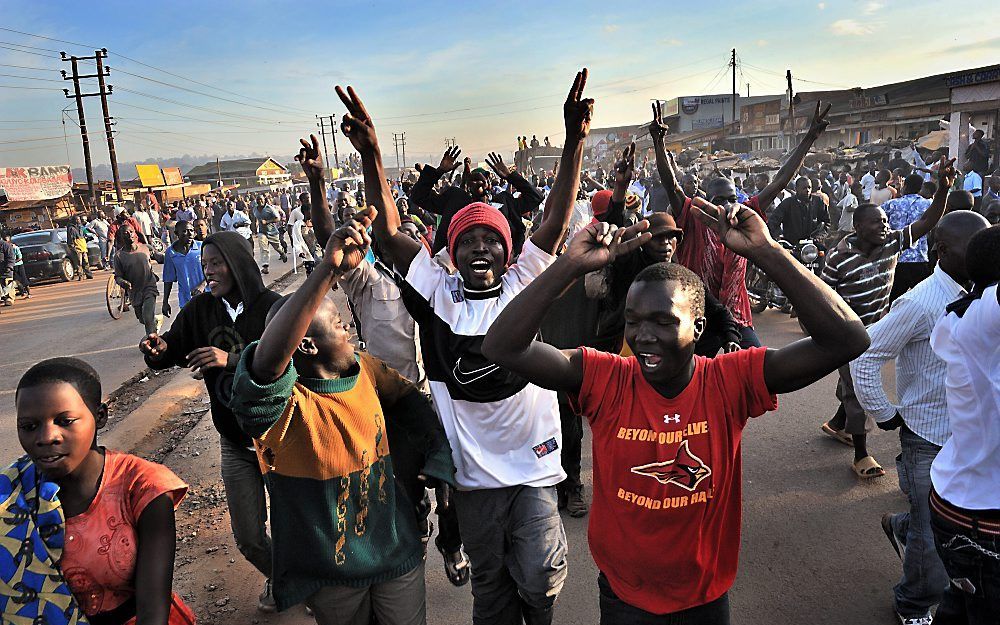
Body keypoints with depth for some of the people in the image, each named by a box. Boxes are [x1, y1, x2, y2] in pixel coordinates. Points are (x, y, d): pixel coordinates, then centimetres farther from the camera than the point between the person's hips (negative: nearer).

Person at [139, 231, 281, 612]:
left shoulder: (273, 307, -15)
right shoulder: (200, 309, -1)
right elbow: (171, 349, 5)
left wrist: (232, 359, -36)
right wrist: (158, 349, -18)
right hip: (236, 444, 4)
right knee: (249, 539, 11)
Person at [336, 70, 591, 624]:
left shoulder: (523, 284, -4)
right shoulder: (439, 293, -3)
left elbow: (556, 221, -13)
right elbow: (389, 232, -9)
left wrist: (574, 140, -23)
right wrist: (371, 155, -19)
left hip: (533, 461, -1)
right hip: (473, 470, 1)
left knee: (539, 580, 8)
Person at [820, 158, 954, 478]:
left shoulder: (892, 243, -7)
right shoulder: (840, 257, -20)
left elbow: (927, 222, -13)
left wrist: (943, 188, -27)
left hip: (877, 328, 6)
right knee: (857, 387, -3)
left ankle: (837, 424, 44)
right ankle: (861, 455, 6)